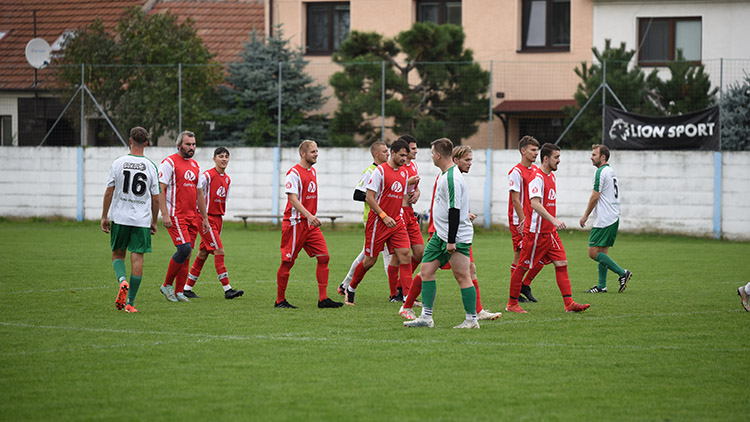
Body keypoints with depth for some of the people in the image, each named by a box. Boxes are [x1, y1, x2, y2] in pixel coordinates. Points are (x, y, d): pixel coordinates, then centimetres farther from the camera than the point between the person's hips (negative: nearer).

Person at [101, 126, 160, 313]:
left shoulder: (118, 163, -3)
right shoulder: (151, 167, -1)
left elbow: (109, 192, 0)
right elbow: (155, 198, 3)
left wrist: (104, 217, 9)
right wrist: (154, 222, 14)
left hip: (120, 218, 0)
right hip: (142, 220, 0)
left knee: (118, 254, 15)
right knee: (137, 258, 2)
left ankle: (122, 281, -14)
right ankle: (130, 302, 0)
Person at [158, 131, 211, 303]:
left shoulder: (195, 165, 17)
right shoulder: (169, 163, -6)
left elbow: (199, 193, 23)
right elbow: (160, 190, -11)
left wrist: (204, 218, 20)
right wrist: (165, 214, -19)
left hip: (192, 217, 7)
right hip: (175, 216, -7)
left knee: (187, 254, 4)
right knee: (184, 248, -19)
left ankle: (179, 292, 9)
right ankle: (167, 285, -5)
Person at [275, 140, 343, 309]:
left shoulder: (313, 172, 14)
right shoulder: (294, 173, -12)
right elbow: (292, 198, -20)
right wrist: (309, 215, -30)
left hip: (310, 224, 8)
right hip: (295, 223, -8)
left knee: (323, 257, -2)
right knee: (288, 261, -1)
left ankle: (323, 299, -2)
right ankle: (280, 300, 9)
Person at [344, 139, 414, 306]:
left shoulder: (404, 173, 11)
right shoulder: (380, 171, -11)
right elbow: (369, 197, -13)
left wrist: (400, 217, 14)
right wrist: (384, 217, -18)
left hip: (396, 222, 6)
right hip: (378, 221, -6)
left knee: (405, 255, -8)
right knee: (370, 260, 2)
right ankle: (351, 289, 24)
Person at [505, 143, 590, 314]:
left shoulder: (551, 176, 13)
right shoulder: (537, 178, -16)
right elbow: (534, 203, -27)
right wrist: (554, 220, -34)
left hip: (550, 232, 9)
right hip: (536, 231, -9)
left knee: (561, 263, 0)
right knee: (523, 267, 1)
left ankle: (569, 303, -3)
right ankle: (512, 304, 12)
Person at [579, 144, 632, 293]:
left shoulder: (601, 172, -13)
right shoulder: (611, 172, 17)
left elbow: (595, 197, -15)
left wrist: (585, 216, -5)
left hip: (604, 220, -10)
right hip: (614, 218, 10)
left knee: (593, 252, -9)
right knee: (602, 253, 11)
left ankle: (622, 273, -11)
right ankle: (601, 285, 9)